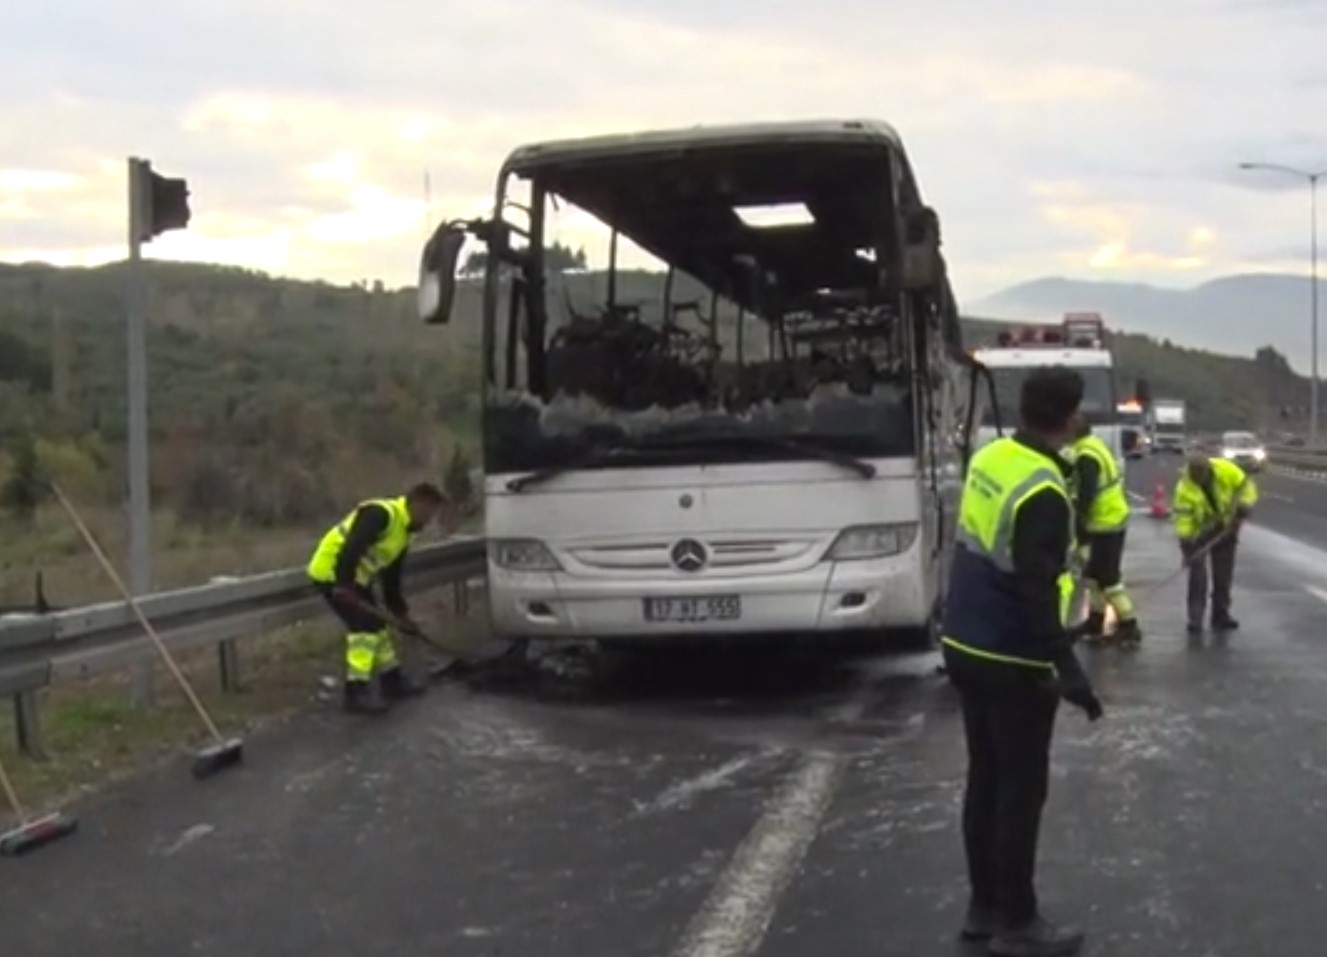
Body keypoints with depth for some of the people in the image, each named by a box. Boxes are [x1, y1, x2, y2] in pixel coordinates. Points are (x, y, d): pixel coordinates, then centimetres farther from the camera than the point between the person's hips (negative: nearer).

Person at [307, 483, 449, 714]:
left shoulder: (403, 533, 12)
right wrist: (344, 584, -33)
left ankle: (392, 680, 27)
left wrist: (400, 612, 17)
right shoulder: (381, 514, -20)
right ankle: (357, 692, -11)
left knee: (376, 624, 14)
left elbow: (391, 579, 18)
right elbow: (352, 547, -31)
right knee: (365, 626, -14)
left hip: (353, 579, 10)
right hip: (331, 573, -10)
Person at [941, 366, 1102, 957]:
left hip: (964, 646, 8)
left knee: (985, 780, 16)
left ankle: (984, 907, 26)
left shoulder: (988, 458, 3)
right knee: (1021, 790, 3)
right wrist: (1067, 669, -23)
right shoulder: (1042, 491, -22)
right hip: (1012, 661, -8)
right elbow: (1037, 591, -24)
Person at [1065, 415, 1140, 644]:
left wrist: (1079, 530, -19)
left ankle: (1128, 625, 2)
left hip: (1106, 524, -10)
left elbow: (1086, 496, -26)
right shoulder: (1095, 446, 10)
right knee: (1094, 573, 19)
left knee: (1108, 578, -3)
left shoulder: (1086, 456, -22)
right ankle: (1095, 622, 28)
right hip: (1112, 519, 10)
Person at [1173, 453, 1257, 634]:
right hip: (1198, 532, -3)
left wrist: (1245, 505, -28)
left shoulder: (1226, 471, -22)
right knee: (1198, 574, -10)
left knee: (1223, 575, 10)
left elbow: (1247, 486, -11)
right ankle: (1195, 619, -5)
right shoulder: (1184, 488, -26)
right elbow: (1182, 517, -27)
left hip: (1224, 530, 3)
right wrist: (1185, 541, -37)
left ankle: (1221, 615, 22)